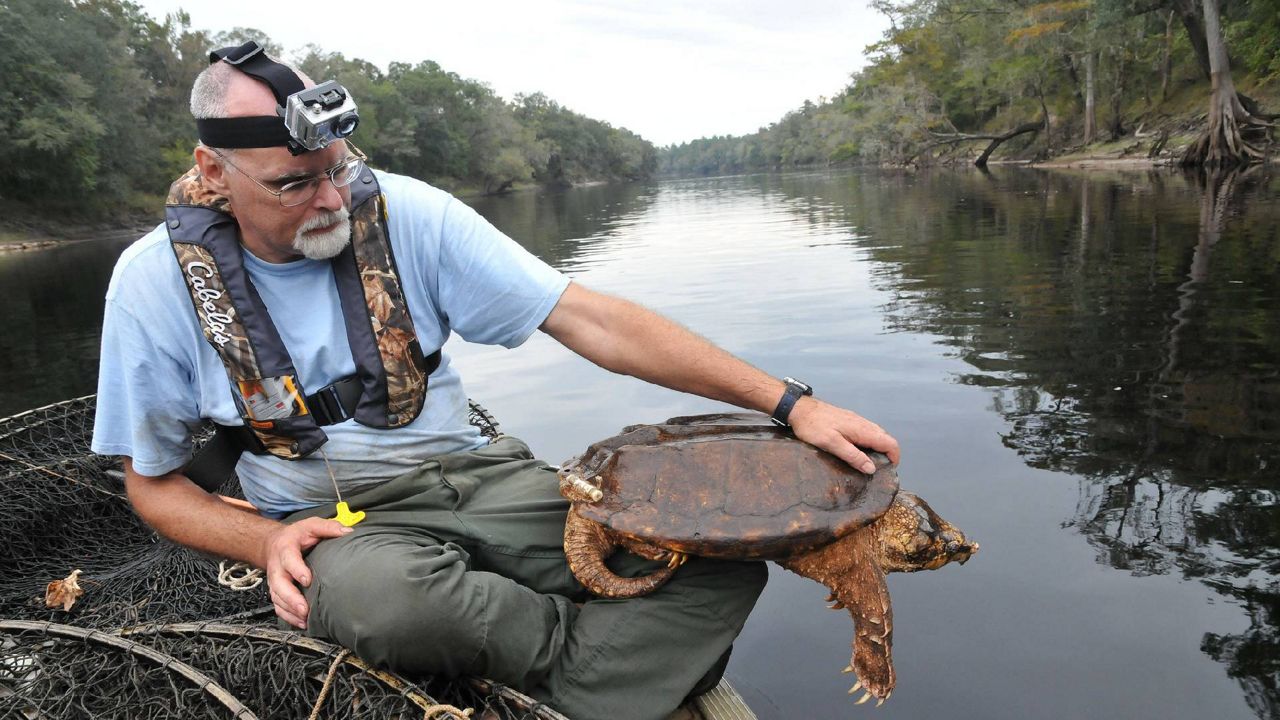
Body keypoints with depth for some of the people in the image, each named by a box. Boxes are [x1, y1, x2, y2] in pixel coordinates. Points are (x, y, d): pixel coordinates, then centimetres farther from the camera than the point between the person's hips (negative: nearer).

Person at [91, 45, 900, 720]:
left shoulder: (404, 211, -9)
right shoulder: (157, 282, -7)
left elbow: (588, 319, -12)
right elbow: (154, 482, 5)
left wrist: (787, 401, -17)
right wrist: (267, 542, -17)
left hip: (477, 477, 1)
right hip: (333, 519, 0)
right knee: (382, 594, -39)